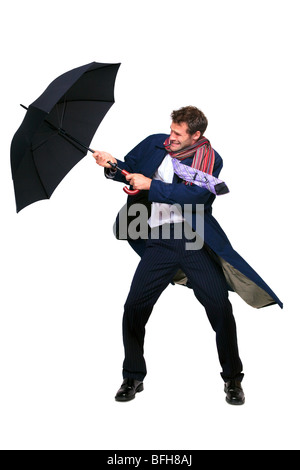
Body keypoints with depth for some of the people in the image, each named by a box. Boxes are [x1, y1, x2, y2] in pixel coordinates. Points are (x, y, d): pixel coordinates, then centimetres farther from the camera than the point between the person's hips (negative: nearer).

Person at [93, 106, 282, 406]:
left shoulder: (210, 159, -1)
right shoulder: (153, 144, 10)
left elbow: (195, 195, -17)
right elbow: (129, 171, 22)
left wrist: (150, 185, -18)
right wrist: (112, 165, 0)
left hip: (195, 241, -2)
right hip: (159, 242, 3)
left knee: (219, 307, -6)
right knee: (134, 308, -5)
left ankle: (232, 378, 16)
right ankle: (133, 378, 17)